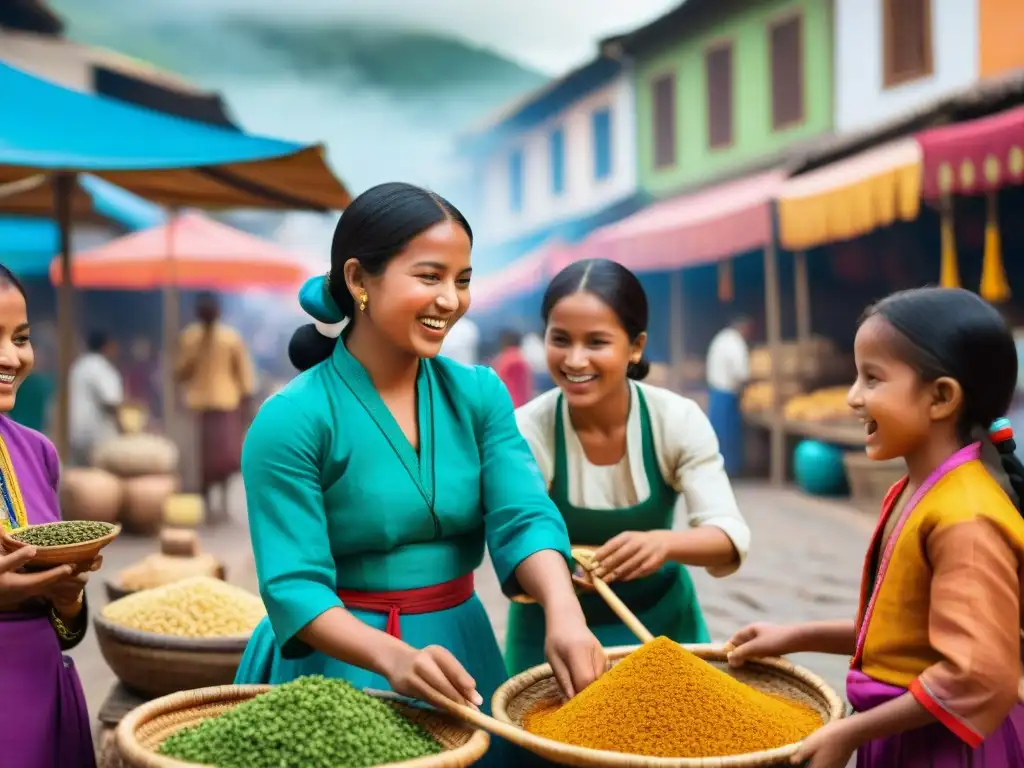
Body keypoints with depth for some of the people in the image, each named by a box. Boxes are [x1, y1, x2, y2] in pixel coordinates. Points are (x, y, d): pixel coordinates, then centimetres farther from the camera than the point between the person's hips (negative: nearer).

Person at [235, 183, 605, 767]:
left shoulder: (479, 394, -3)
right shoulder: (292, 419, -16)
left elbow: (524, 520, -12)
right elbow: (294, 587, -19)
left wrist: (565, 616, -31)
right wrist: (394, 657, -35)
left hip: (462, 649, 5)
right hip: (342, 666, -4)